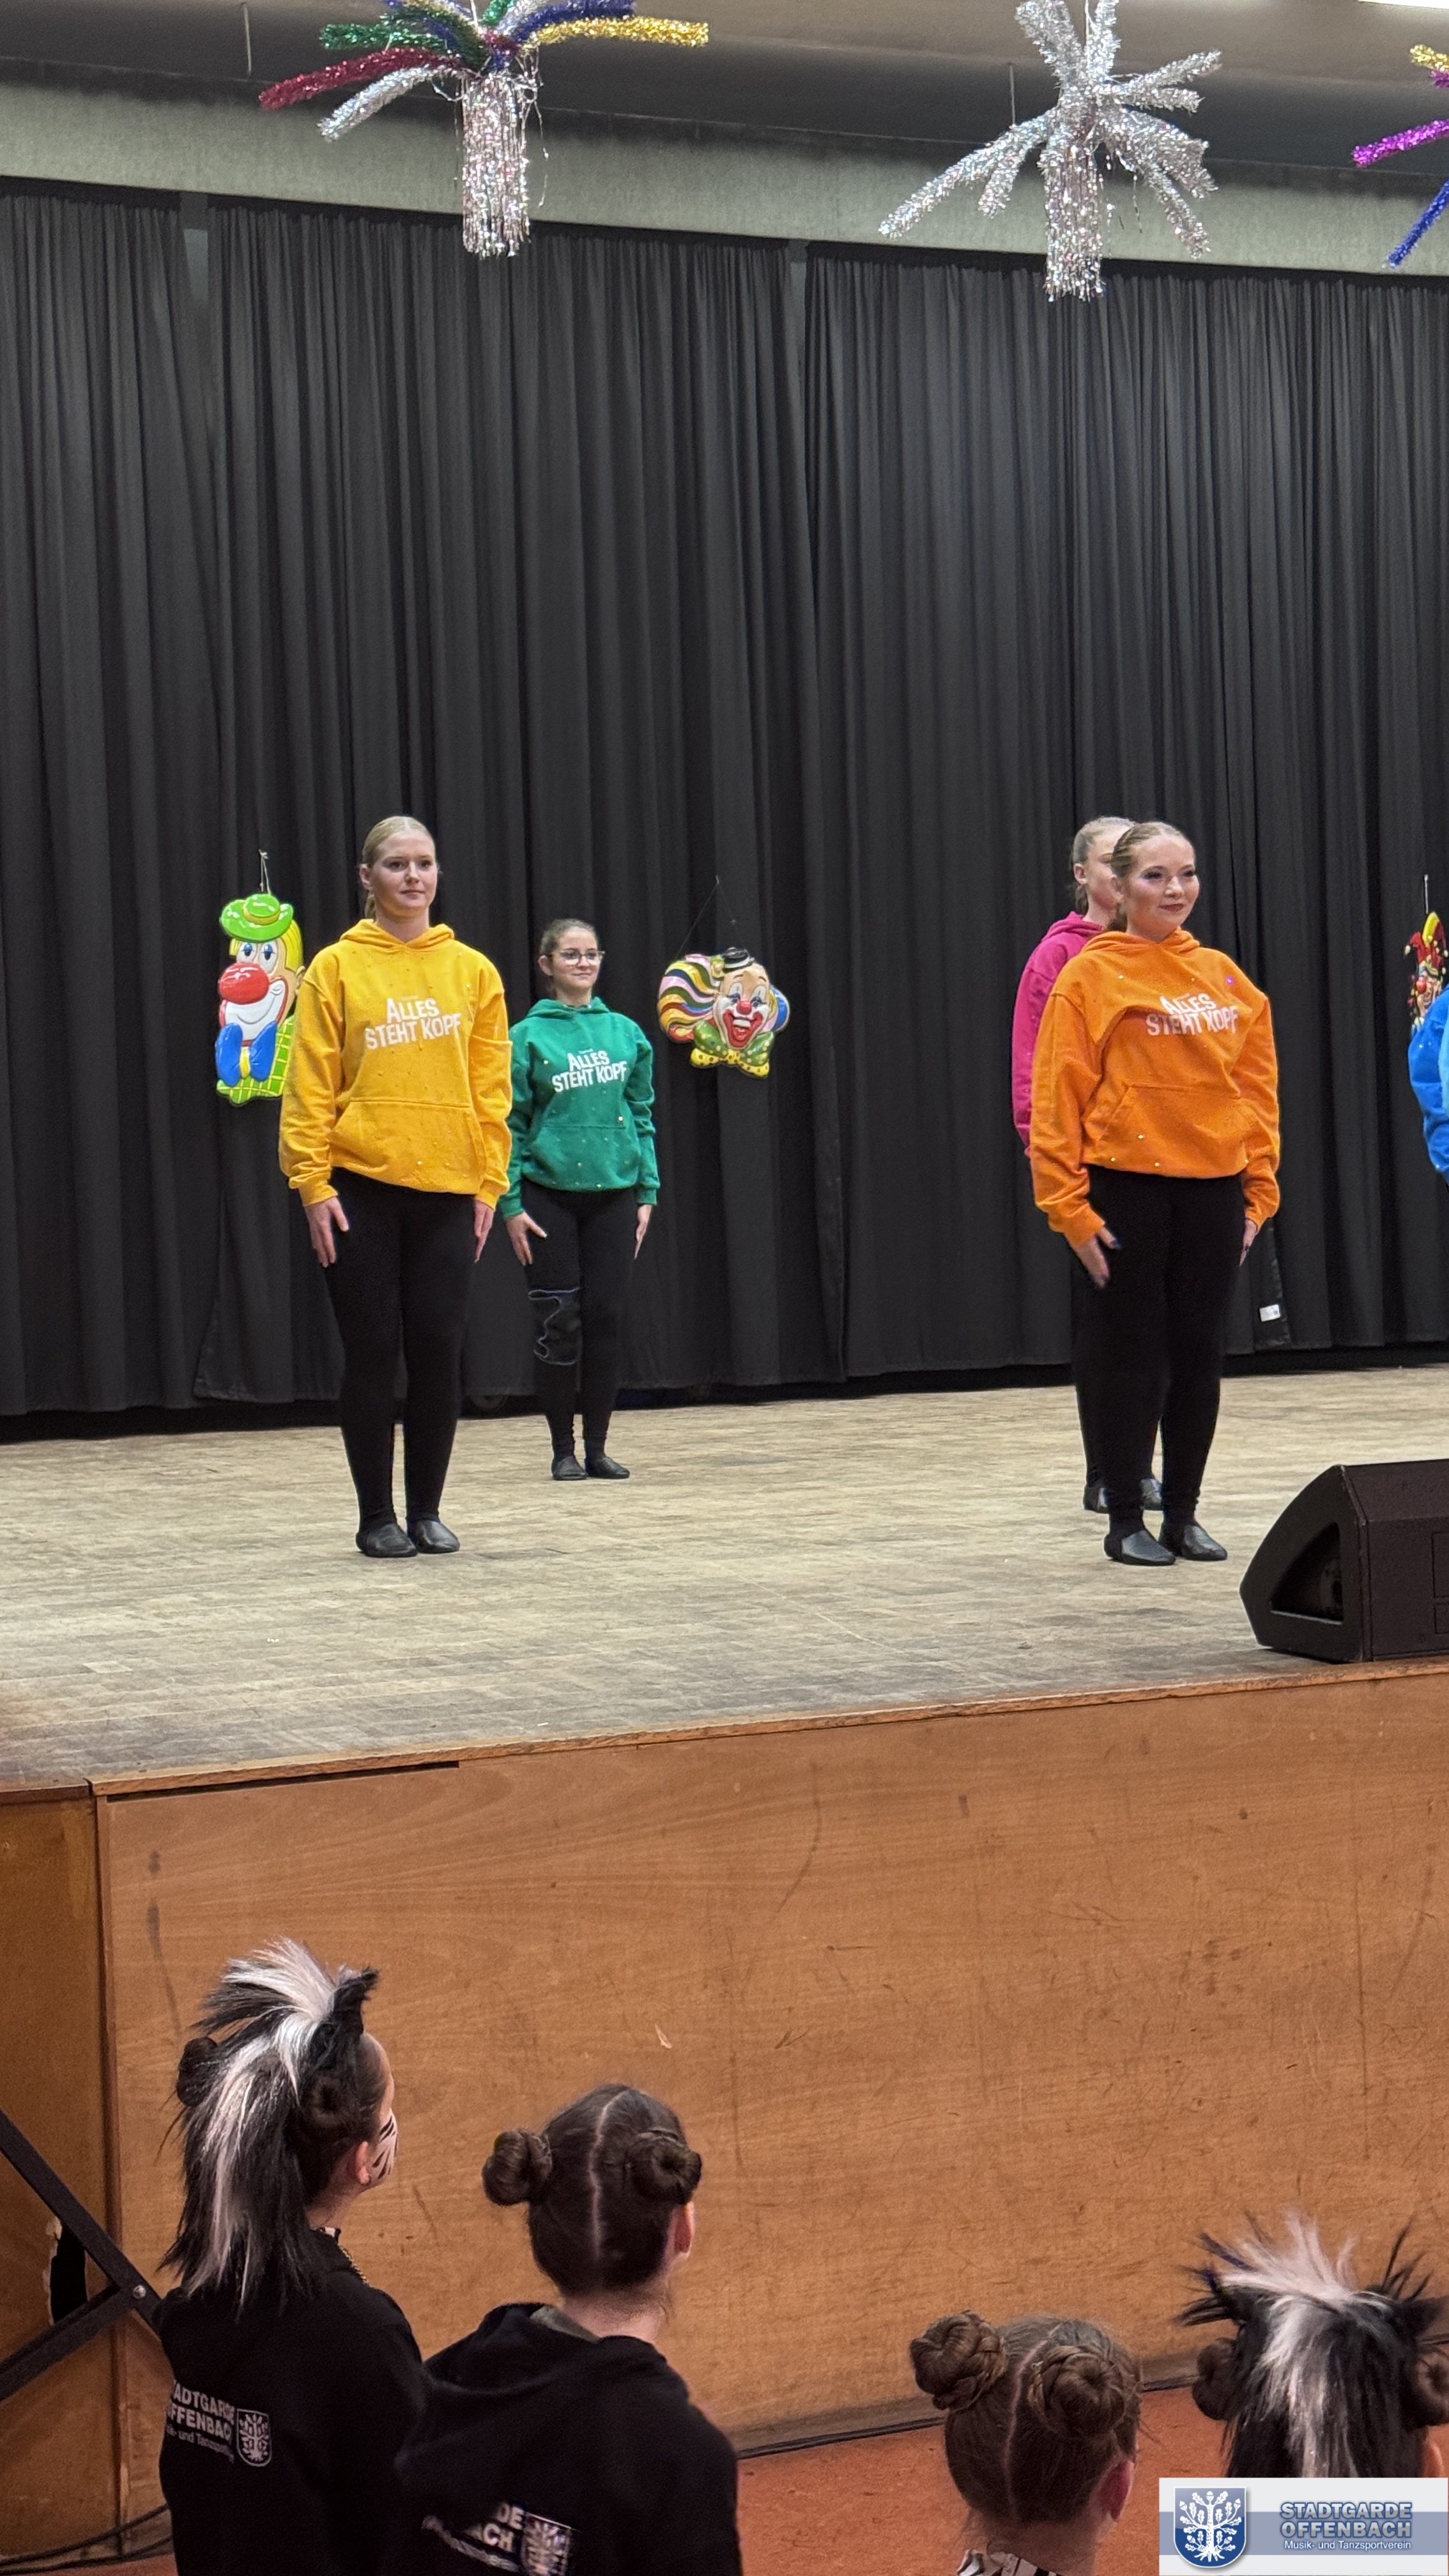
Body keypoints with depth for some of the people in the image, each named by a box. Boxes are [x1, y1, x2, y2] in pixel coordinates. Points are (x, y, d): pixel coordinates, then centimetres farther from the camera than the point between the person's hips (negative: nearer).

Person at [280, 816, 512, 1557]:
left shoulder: (472, 970, 7)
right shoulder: (337, 968, 0)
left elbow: (491, 1087, 7)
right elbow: (309, 1085, -3)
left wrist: (489, 1183, 1)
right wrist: (313, 1183, -9)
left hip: (447, 1189, 2)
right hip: (358, 1189, -2)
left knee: (439, 1351, 3)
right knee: (372, 1351, 1)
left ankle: (427, 1511, 15)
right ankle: (376, 1516, 11)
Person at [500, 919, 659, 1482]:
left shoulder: (625, 1033, 8)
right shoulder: (528, 1036, -2)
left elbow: (642, 1116, 11)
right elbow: (511, 1125, -2)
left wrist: (647, 1192, 5)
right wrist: (510, 1204, -7)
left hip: (614, 1192, 3)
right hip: (550, 1194, -3)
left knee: (606, 1319, 4)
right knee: (558, 1323, -1)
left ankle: (598, 1446, 13)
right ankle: (564, 1449, 9)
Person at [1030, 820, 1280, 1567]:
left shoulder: (1224, 976, 9)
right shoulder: (1091, 976, -5)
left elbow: (1257, 1085, 12)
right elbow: (1057, 1097, -7)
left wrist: (1260, 1190, 6)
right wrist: (1072, 1208, -11)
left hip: (1213, 1188, 4)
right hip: (1128, 1188, -4)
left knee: (1199, 1351, 7)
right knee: (1130, 1352, 2)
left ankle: (1184, 1515, 18)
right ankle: (1126, 1522, 11)